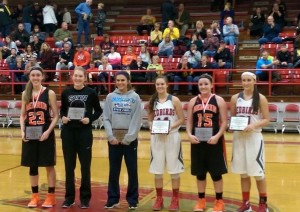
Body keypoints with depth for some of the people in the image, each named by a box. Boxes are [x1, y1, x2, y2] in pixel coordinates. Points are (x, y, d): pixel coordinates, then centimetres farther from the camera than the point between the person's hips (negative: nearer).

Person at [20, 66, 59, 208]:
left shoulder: (49, 93, -4)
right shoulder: (25, 94, 8)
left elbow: (56, 116, -5)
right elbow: (22, 115, 11)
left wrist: (48, 131, -16)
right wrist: (22, 131, -4)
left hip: (45, 134, -4)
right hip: (29, 134, 4)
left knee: (49, 165, 4)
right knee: (32, 166, 10)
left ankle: (51, 196, 15)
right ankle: (35, 196, 22)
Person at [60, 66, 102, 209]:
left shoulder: (91, 93, -2)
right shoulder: (66, 93, 4)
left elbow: (99, 111, 4)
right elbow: (62, 109, 14)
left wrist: (90, 119, -12)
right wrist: (63, 117, -6)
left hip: (84, 132, -2)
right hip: (68, 132, 2)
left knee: (85, 166, 5)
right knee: (69, 166, 8)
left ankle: (85, 197, 17)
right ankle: (69, 197, 19)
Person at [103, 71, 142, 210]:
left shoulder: (135, 97, 0)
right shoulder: (110, 97, 5)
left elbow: (137, 119, -4)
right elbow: (106, 118, 3)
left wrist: (129, 137, -12)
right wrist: (110, 136, -8)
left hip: (130, 139, -2)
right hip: (114, 138, 2)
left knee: (132, 170, 4)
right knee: (113, 171, 8)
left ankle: (132, 199, 15)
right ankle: (113, 199, 18)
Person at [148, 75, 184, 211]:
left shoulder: (174, 100, -2)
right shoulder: (152, 102, 7)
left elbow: (181, 119, -4)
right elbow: (150, 120, 13)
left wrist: (171, 127, -19)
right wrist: (151, 127, -8)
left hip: (172, 137, -3)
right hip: (156, 138, 3)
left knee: (174, 169, 4)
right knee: (157, 169, 8)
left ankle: (175, 199, 16)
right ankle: (159, 199, 20)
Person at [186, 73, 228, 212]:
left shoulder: (219, 100, -2)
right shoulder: (193, 101, 7)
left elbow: (224, 122, -4)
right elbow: (189, 121, 8)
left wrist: (217, 136, -18)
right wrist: (189, 134, -10)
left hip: (214, 141, -3)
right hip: (197, 141, 3)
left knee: (216, 173, 5)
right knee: (199, 173, 11)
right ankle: (201, 200, 24)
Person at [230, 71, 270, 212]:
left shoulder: (261, 98, -4)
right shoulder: (235, 98, 6)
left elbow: (266, 119, -5)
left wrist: (253, 125, -21)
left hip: (254, 137, -3)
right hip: (239, 137, 3)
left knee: (258, 172, 1)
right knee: (243, 173, 11)